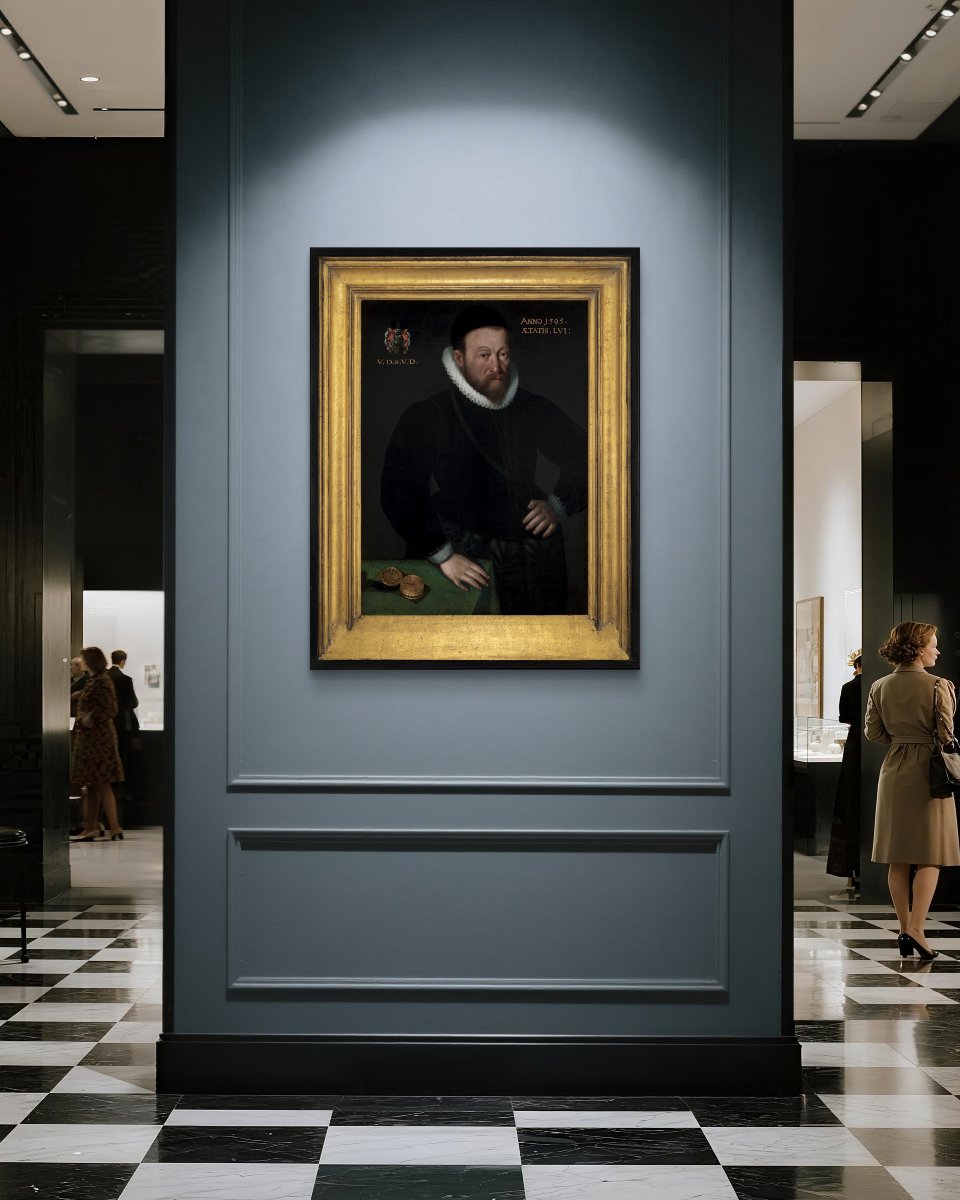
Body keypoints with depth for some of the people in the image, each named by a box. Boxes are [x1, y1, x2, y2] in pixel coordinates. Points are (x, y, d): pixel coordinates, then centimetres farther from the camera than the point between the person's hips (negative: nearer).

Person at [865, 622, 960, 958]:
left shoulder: (880, 687, 1)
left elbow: (873, 731, 5)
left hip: (894, 772, 5)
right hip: (929, 771, -5)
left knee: (898, 858, 9)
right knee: (930, 858, -2)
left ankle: (904, 928, 13)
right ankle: (916, 929, -12)